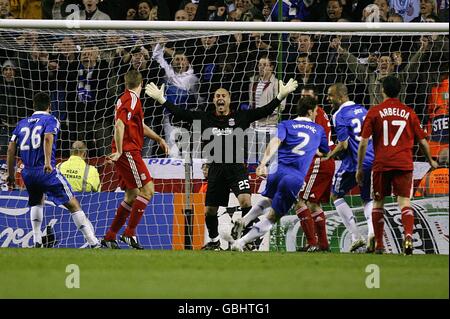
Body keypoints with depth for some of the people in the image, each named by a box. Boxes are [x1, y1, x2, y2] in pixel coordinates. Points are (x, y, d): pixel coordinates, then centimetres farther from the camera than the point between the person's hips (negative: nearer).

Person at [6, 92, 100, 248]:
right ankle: (93, 243, -10)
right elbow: (48, 138, -17)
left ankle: (37, 241, 19)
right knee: (73, 205, -3)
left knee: (36, 202, 31)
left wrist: (11, 174, 18)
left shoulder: (22, 123, 18)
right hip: (47, 171, -5)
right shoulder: (51, 120, 4)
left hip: (27, 173, 5)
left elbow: (11, 149, 12)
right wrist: (48, 162, -27)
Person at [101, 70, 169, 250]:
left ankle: (109, 237, 15)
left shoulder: (126, 99, 18)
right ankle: (129, 233, -14)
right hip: (128, 152, -10)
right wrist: (119, 151, -25)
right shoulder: (132, 99, -12)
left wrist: (158, 139, 31)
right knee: (147, 190, -11)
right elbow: (119, 124, -24)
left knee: (132, 196, 13)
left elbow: (140, 126, 31)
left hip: (125, 154, 10)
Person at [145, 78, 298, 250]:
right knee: (210, 210, 8)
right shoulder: (205, 118, 7)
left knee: (245, 201, -23)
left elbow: (266, 110, -4)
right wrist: (161, 99, 1)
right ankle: (214, 241, 32)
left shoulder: (240, 117, 3)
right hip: (216, 170, 3)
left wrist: (281, 95, -15)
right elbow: (180, 113, 6)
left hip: (236, 167, -3)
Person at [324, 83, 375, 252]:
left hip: (354, 163, -6)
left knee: (336, 195, 13)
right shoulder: (362, 110, 12)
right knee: (368, 199, 21)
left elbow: (344, 145, -14)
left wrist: (330, 155, 3)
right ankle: (372, 231, -7)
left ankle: (356, 237, 5)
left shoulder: (340, 115, -10)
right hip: (372, 161, 6)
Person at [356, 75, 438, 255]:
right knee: (404, 201, -3)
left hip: (381, 164, -1)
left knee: (378, 202, 12)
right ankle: (408, 235, -28)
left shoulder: (374, 112, 2)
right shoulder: (409, 113, 8)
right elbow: (422, 141, 15)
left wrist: (359, 168, 6)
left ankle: (378, 244, 16)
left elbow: (363, 142, -1)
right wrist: (431, 161, 32)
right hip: (404, 164, 1)